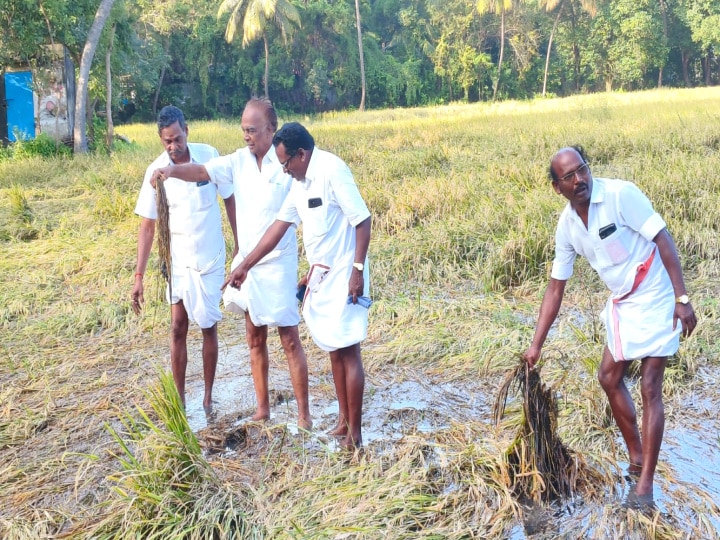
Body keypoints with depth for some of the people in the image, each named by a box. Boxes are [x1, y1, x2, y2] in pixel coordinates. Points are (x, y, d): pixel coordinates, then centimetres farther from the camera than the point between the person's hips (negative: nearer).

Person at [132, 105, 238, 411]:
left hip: (210, 257, -1)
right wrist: (139, 276, -7)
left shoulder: (209, 155, -11)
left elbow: (229, 200, 1)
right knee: (177, 328, 3)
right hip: (178, 259, 1)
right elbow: (147, 226, -4)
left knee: (208, 326, 7)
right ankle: (179, 399, 15)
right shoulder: (155, 171, -9)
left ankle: (208, 396, 21)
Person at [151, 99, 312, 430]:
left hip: (278, 264, -6)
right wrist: (172, 170, -29)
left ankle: (304, 413, 8)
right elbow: (202, 172, -7)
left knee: (290, 340, -1)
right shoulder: (239, 161, 2)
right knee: (255, 339, 13)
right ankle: (262, 407, 24)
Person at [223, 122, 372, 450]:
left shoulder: (332, 171, -18)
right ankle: (343, 421, 24)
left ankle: (355, 433, 4)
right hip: (320, 275, 8)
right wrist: (244, 266, 11)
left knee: (348, 351, -4)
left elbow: (362, 221, -19)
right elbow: (278, 227, 12)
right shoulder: (300, 182, 9)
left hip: (344, 276, -8)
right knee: (333, 349, 13)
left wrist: (358, 270, -22)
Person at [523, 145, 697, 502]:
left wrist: (682, 299, -24)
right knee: (609, 378, 15)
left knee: (650, 389, -6)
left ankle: (645, 485, 0)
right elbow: (555, 288, 4)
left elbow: (663, 241, -19)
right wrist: (536, 345, 3)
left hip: (654, 298, -7)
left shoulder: (621, 194, -21)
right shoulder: (567, 226, -2)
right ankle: (636, 457, 34)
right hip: (621, 303, 7)